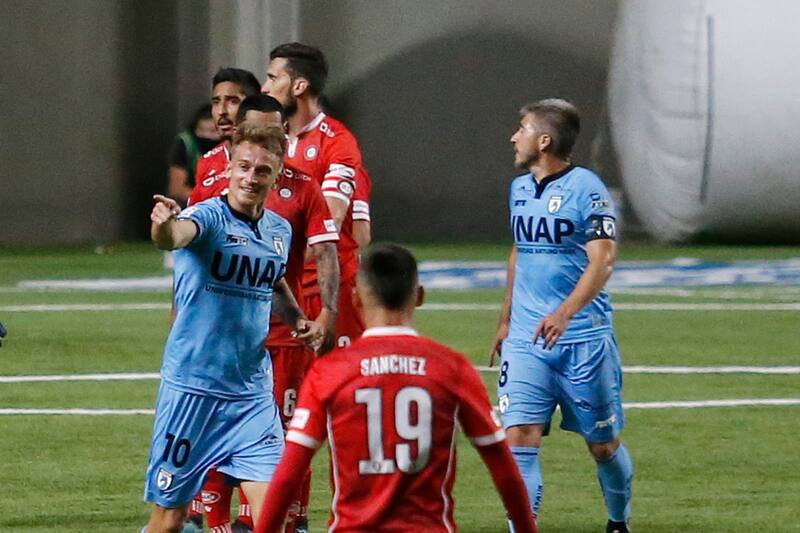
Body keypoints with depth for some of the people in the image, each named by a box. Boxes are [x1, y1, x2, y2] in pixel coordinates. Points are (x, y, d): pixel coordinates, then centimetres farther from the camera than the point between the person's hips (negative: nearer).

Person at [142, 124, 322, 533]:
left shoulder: (280, 231, 7)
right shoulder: (208, 217, -12)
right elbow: (177, 236, -36)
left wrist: (297, 319, 8)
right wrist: (164, 227, -60)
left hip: (253, 393, 4)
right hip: (192, 388, -4)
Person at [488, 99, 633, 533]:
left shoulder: (585, 188, -11)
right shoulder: (519, 189, 11)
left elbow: (602, 261, -20)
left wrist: (565, 313, -34)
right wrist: (506, 320, 28)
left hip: (583, 339, -5)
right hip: (526, 340, 5)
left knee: (603, 445, 9)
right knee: (518, 438, -11)